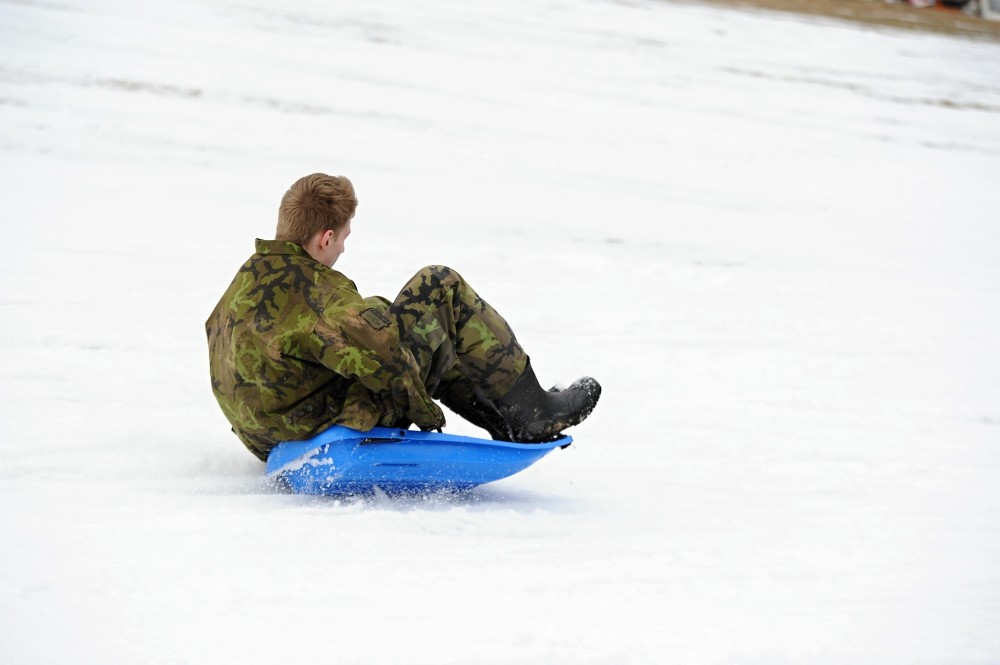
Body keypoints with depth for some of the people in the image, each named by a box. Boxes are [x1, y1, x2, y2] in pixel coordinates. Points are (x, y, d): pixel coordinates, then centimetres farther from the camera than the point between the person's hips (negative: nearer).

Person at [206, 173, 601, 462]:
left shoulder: (248, 279, 6)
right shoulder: (314, 287, -22)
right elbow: (375, 348, -33)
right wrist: (423, 409, -16)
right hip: (338, 422, -10)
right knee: (440, 289, -3)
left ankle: (502, 420, 27)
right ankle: (530, 414, 5)